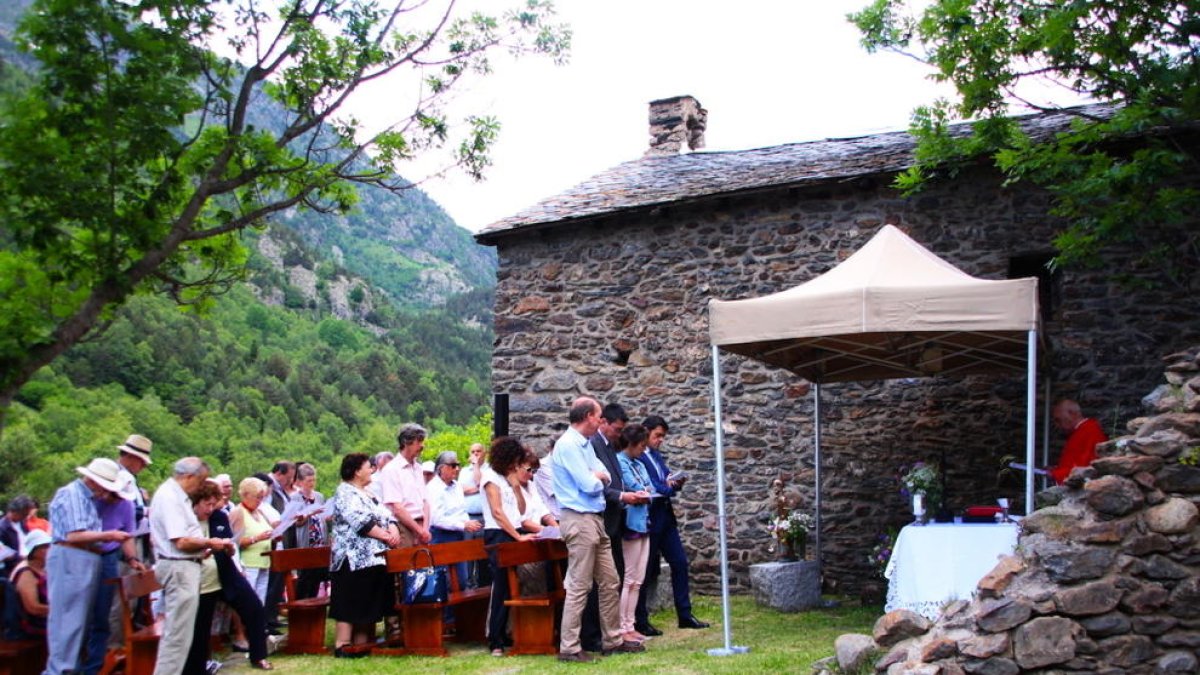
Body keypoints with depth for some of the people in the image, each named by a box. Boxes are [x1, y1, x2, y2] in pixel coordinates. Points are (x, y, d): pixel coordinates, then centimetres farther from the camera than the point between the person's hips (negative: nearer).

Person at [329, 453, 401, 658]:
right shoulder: (345, 493, -9)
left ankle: (362, 644, 11)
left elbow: (387, 515, 14)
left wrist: (394, 531, -7)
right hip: (355, 558, -9)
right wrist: (386, 537, -17)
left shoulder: (369, 494, 20)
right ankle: (342, 646, -7)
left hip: (375, 556, 9)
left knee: (369, 603, 8)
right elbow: (360, 522, -19)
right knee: (350, 603, -8)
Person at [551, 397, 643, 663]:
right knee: (579, 587, -6)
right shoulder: (568, 444, -14)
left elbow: (606, 478, 13)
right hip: (579, 520, -10)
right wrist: (597, 478, 2)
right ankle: (569, 648, 0)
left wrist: (596, 477, -8)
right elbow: (590, 486, -19)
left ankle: (612, 640, 22)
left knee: (610, 583, 13)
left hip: (595, 520, 10)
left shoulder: (585, 444, 15)